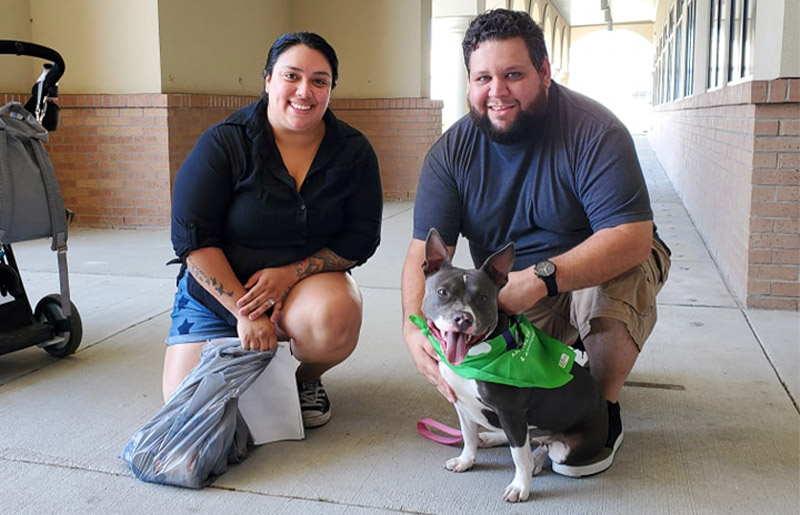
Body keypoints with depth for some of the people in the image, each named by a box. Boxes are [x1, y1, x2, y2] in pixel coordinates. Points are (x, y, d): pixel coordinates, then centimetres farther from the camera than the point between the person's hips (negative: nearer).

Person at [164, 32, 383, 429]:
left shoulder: (354, 152, -5)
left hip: (307, 283, 1)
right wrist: (244, 312, -20)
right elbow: (193, 239, -14)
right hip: (218, 291, 0)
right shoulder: (223, 144, -12)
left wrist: (290, 273, -18)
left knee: (336, 316, -35)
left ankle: (307, 378, 2)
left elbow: (362, 238, -5)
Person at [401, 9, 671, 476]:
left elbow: (633, 237, -33)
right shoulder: (452, 152, -11)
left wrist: (539, 279, -46)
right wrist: (415, 328, -36)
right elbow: (427, 249, -17)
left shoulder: (594, 132, -23)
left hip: (591, 272, -3)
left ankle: (604, 411, -10)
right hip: (510, 296, 3)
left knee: (623, 275, -36)